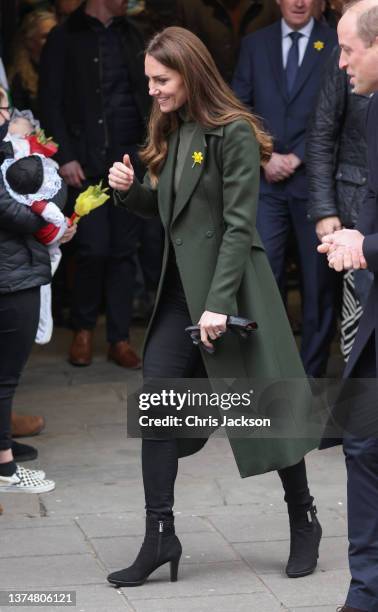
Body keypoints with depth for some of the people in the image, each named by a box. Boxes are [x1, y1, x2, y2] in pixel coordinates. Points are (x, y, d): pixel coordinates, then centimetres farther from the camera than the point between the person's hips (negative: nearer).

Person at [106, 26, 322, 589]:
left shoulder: (233, 133, -13)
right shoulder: (171, 132, 11)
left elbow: (239, 224, -17)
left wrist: (219, 303, -21)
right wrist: (131, 191, -2)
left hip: (232, 287, -7)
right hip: (181, 288, 8)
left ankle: (303, 521, 21)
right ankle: (160, 536, 4)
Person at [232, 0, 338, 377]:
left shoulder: (335, 44, 1)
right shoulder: (255, 44, 9)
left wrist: (296, 157, -10)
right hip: (265, 179, 1)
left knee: (318, 276, 5)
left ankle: (312, 371, 15)